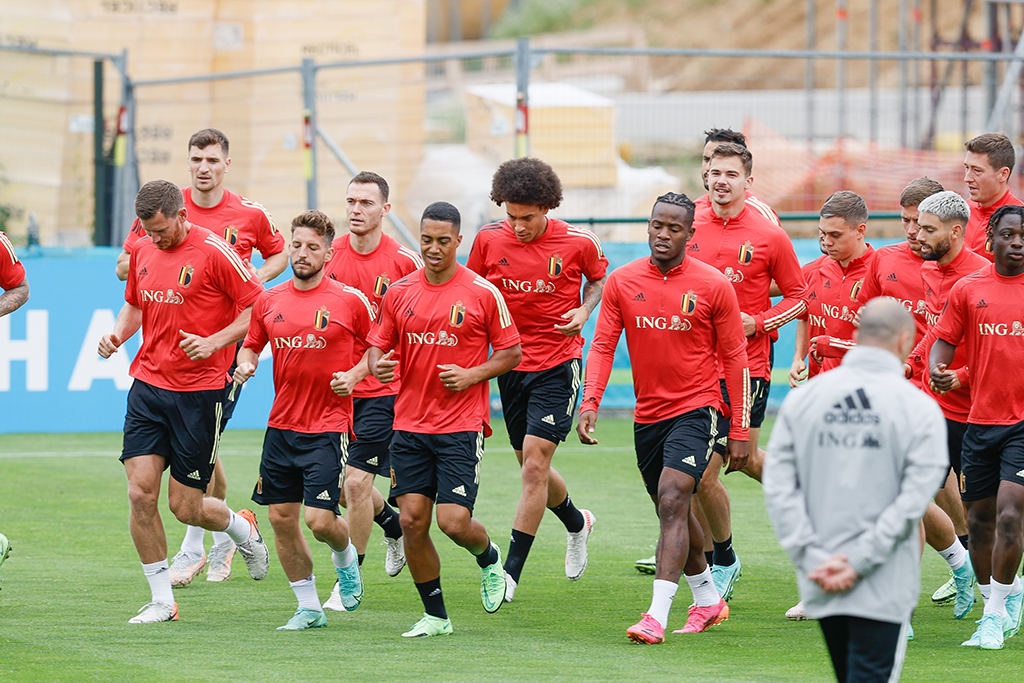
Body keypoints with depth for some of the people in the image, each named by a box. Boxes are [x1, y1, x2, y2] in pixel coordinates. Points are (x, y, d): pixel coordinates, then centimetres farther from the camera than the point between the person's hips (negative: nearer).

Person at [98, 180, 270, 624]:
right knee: (140, 493, -6)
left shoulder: (214, 252, -11)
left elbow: (258, 307, -9)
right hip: (148, 387, 5)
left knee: (185, 507, -1)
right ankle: (162, 601, 5)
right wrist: (118, 334, 4)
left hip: (199, 391, -5)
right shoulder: (143, 252, 8)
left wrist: (214, 342, -20)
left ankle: (242, 529, 33)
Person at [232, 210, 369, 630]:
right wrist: (245, 364, -2)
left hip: (328, 427, -4)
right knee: (282, 519, 3)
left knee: (320, 520, -13)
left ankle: (346, 557, 24)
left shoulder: (350, 301, -5)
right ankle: (309, 608, 16)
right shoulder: (269, 301, 6)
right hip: (281, 425, 4)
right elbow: (252, 344, 19)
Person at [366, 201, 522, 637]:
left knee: (454, 522, -12)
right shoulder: (399, 293, 6)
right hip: (410, 425, 4)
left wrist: (472, 375, -13)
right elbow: (377, 345, 14)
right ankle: (435, 615, 12)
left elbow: (511, 352, 3)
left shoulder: (483, 293, -3)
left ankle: (490, 559, 24)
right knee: (412, 521, -2)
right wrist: (379, 366, -10)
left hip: (462, 425, -4)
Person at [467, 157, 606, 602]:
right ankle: (577, 524, 44)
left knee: (534, 465, -12)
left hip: (556, 365, -4)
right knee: (532, 468, 13)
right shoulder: (489, 239, -4)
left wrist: (585, 310, -8)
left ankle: (511, 571, -9)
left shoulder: (579, 243, -10)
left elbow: (599, 278, 10)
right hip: (510, 364, 4)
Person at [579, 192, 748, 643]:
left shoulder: (712, 285, -7)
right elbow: (602, 346, 0)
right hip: (648, 415, 5)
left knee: (673, 502, -20)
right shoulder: (623, 282, 1)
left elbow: (734, 357, -2)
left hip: (696, 408, -5)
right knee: (674, 514, 16)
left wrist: (740, 431, -3)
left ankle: (657, 616, -25)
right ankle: (708, 600, 36)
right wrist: (590, 403, -16)